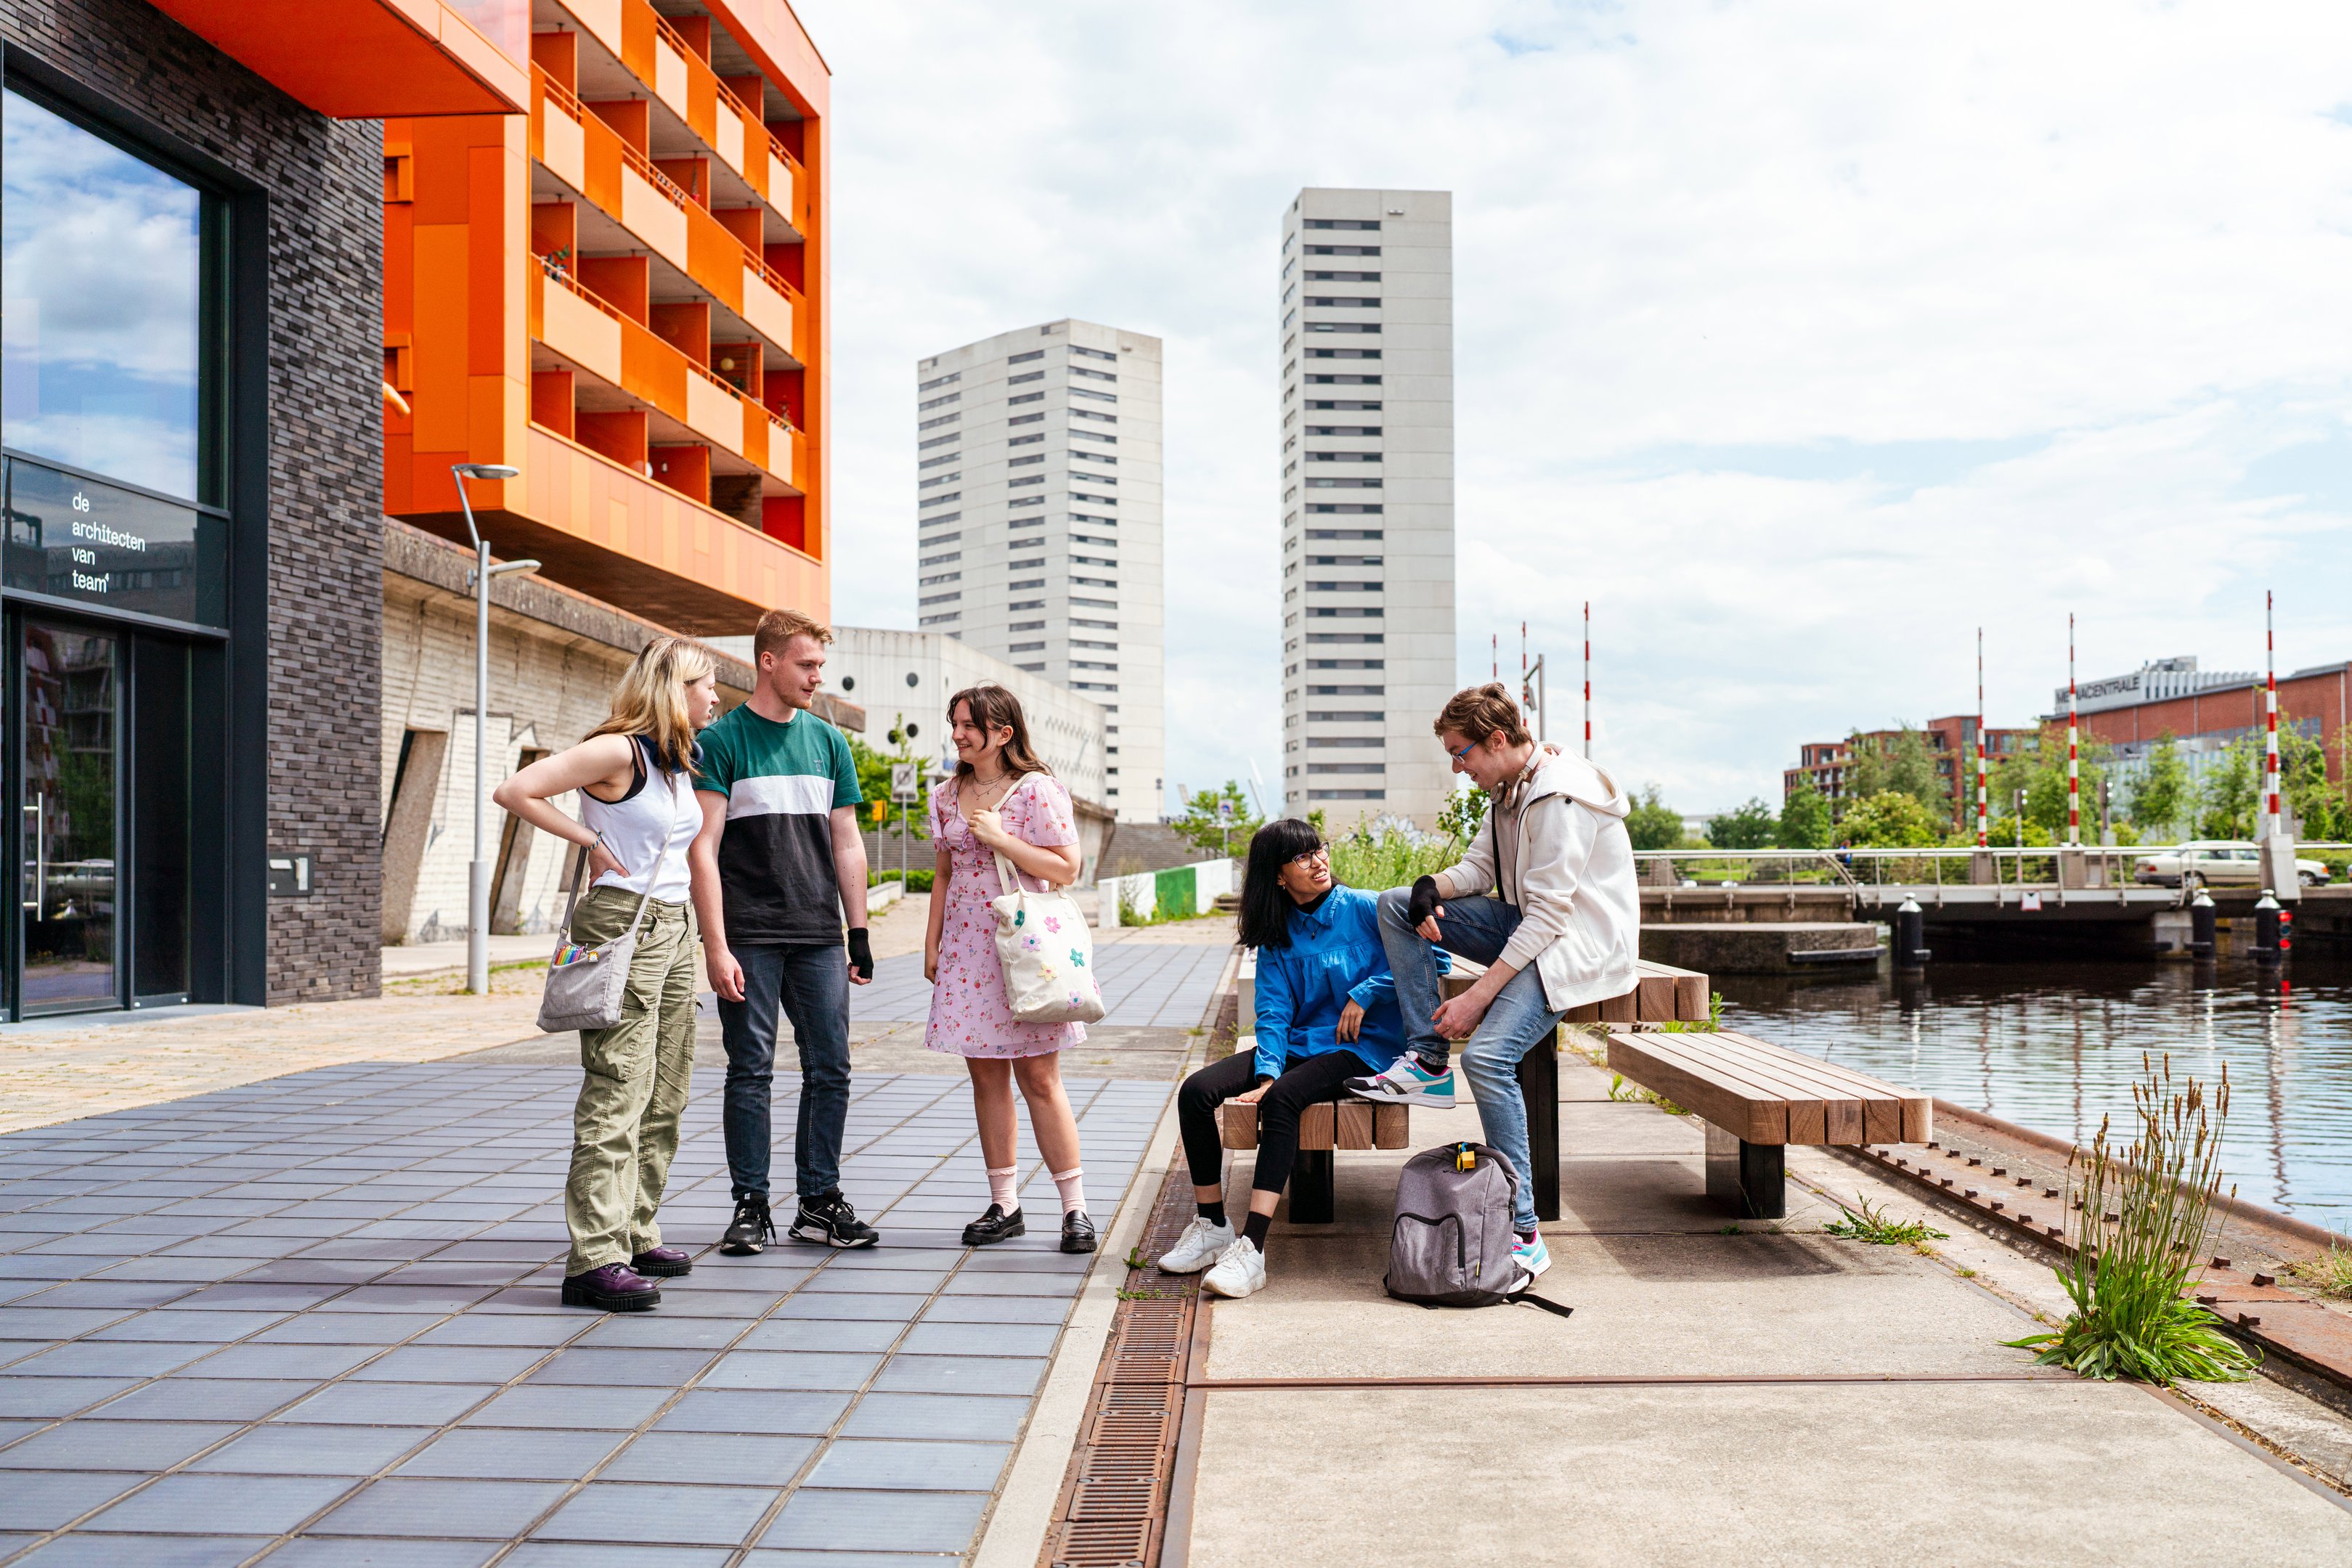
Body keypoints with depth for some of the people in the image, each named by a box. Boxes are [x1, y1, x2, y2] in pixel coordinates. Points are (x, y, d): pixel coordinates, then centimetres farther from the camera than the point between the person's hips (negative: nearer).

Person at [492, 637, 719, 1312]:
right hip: (620, 924, -9)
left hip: (673, 928, 9)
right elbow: (514, 792, -17)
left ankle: (635, 1233, 21)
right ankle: (595, 1258, -10)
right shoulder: (617, 751, -11)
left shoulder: (679, 763, 15)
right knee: (617, 1092, -11)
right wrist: (589, 840, -11)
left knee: (664, 1096, 11)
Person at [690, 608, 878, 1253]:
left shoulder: (827, 740, 12)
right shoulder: (722, 740, -2)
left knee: (830, 1071, 5)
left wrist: (859, 933, 10)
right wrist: (715, 946, -13)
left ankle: (819, 1203, 15)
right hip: (750, 937, -4)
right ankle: (751, 1207, 11)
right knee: (751, 1072, 1)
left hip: (820, 937, 4)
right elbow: (704, 849, -7)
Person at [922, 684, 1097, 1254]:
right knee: (986, 1076, 7)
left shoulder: (1038, 790, -6)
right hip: (967, 947, 5)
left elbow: (1066, 869, -10)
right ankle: (1004, 1206, 15)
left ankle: (1075, 1208, 4)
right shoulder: (949, 795, 10)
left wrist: (999, 838, -16)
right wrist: (932, 943, 12)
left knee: (1039, 1079, -4)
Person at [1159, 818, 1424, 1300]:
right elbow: (1273, 1013, 1)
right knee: (1196, 1091, -15)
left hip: (1358, 1048, -5)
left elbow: (1420, 960, -6)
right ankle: (1212, 1225, -5)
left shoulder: (1365, 909, -2)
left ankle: (1252, 1247, -39)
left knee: (1283, 1098, -35)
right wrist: (1266, 1074, -15)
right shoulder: (1277, 935, 10)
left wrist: (1364, 994, -13)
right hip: (1296, 1045, 6)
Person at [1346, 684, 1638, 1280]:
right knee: (1395, 906, 1)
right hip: (1528, 926, 10)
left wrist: (1477, 996, -25)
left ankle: (1522, 1233, -21)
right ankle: (1426, 1056, 0)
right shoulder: (1509, 789, 7)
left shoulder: (1560, 799, -23)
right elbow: (1478, 866, 14)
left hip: (1580, 942, -10)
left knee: (1488, 1055, -29)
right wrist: (1433, 888, -10)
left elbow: (1548, 916, -25)